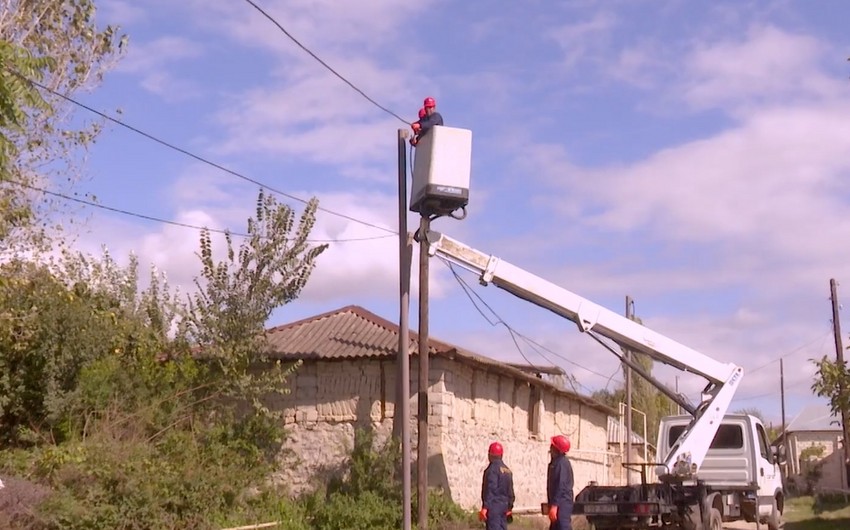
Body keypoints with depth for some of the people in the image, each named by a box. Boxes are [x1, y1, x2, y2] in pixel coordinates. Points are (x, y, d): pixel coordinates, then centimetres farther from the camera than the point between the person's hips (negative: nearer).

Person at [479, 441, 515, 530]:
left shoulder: (492, 469, -12)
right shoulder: (507, 470, 13)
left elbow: (490, 489, -19)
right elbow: (510, 491, 16)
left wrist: (485, 507, -19)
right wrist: (510, 507, 22)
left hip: (493, 506, -8)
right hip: (504, 505, 8)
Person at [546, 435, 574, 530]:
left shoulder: (562, 463, -16)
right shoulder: (556, 462, 16)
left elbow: (561, 486, -22)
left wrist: (554, 505, -25)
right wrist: (552, 504, 22)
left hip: (562, 504, -11)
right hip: (558, 503, 11)